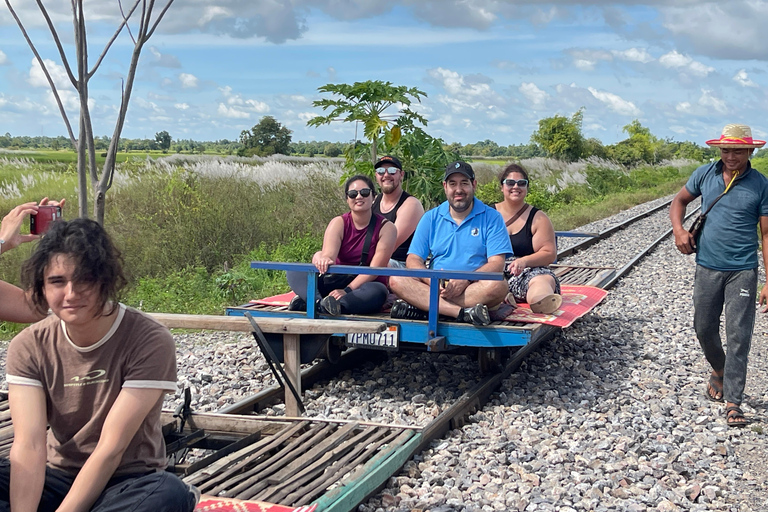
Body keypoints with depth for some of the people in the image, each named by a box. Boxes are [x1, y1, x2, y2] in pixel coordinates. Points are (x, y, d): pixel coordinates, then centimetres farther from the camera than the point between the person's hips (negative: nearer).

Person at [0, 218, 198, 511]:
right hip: (57, 477, 3)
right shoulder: (28, 347, -6)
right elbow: (29, 445, -17)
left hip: (128, 482, -3)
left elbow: (110, 449, -21)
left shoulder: (150, 342, -18)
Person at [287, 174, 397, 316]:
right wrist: (322, 259, -45)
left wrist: (347, 291, -25)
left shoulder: (386, 228, -4)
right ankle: (318, 301, -46)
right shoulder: (339, 223, 0)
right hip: (336, 281, 2)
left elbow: (375, 268, -13)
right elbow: (328, 254, -19)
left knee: (378, 291, -38)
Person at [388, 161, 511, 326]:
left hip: (474, 288, -2)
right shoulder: (431, 218, 12)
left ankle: (424, 306, -30)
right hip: (435, 286, 2)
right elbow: (413, 260, 4)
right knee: (397, 280, -23)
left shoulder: (491, 218, 5)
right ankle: (463, 312, -37)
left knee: (497, 286, -34)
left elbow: (497, 264, -5)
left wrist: (465, 280, -22)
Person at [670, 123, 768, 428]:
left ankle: (732, 401, -1)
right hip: (707, 267, 3)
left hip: (742, 271, -3)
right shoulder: (705, 174, 2)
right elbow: (680, 200, 18)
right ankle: (719, 372, 42)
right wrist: (678, 229, -3)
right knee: (704, 329, 14)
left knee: (738, 336, -5)